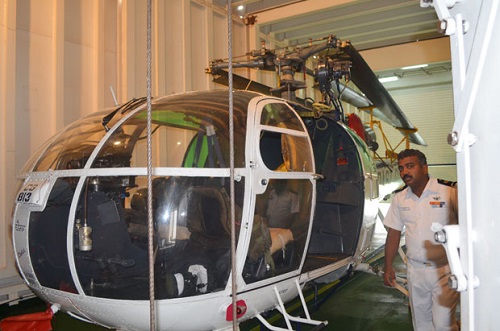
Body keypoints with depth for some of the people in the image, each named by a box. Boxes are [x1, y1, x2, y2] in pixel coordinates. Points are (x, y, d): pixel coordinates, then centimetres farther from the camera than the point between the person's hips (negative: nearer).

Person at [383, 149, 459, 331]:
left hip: (444, 269, -5)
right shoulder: (399, 197, 4)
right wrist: (388, 266, 8)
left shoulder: (450, 191, -13)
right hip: (415, 270, 5)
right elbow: (394, 233, 9)